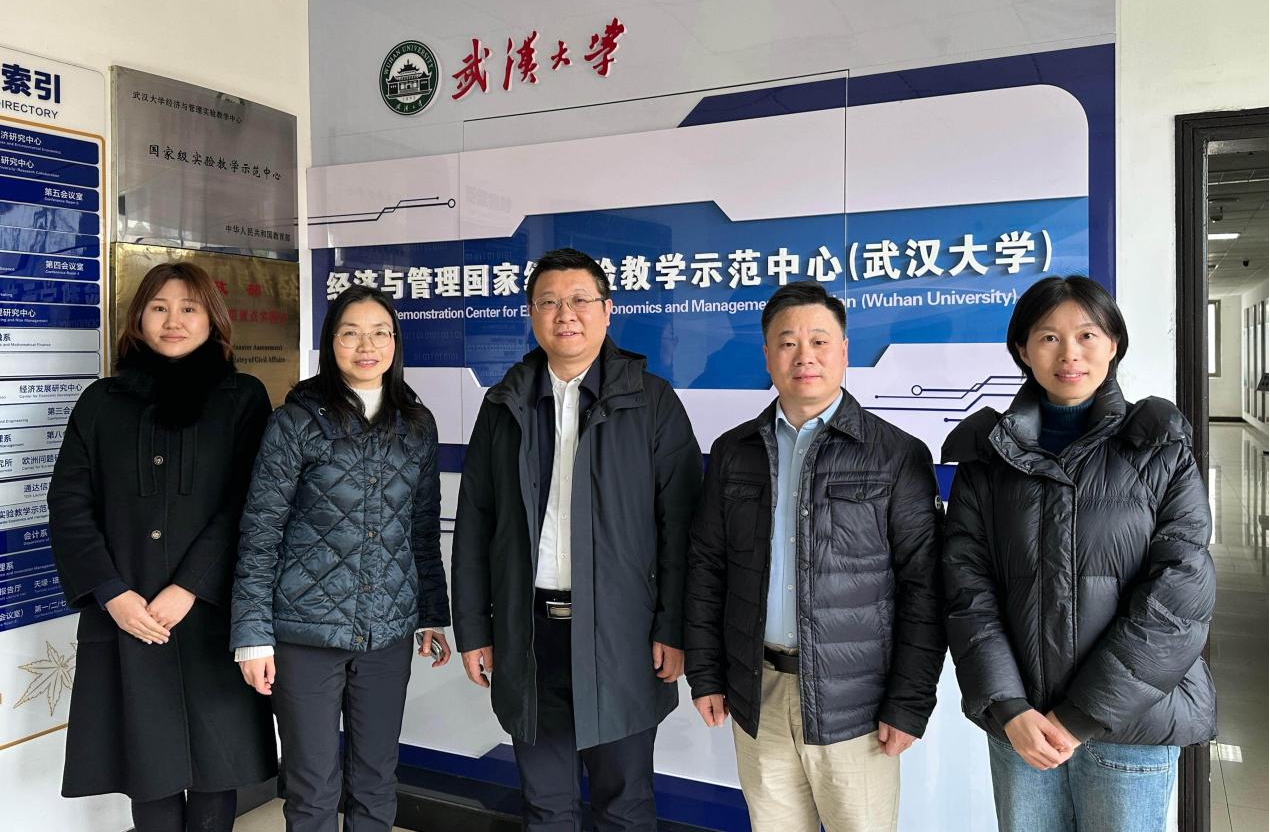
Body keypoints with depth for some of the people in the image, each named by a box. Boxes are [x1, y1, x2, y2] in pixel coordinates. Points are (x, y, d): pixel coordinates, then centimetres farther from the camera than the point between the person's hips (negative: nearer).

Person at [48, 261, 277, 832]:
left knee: (215, 761, 5)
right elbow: (69, 503, 3)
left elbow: (247, 505, -5)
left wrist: (188, 589, -13)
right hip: (126, 619, 1)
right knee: (148, 766, 6)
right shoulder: (102, 401, 9)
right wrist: (111, 594, -8)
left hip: (212, 616, -1)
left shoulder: (242, 398, 3)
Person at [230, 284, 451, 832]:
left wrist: (434, 613, 11)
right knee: (313, 787, 8)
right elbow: (259, 533, -7)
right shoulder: (297, 420, -7)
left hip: (388, 630, 3)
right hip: (306, 629, -3)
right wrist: (253, 635, -9)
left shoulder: (417, 424, 5)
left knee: (376, 781, 13)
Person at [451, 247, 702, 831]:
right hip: (529, 634, 3)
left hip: (620, 634, -2)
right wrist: (472, 630, 5)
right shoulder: (504, 405, 7)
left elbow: (679, 523, -5)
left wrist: (673, 630, -9)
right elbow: (474, 525, 8)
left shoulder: (652, 402, -2)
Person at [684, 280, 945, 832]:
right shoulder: (733, 452, 6)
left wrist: (910, 704, -8)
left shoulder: (898, 456, -5)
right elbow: (706, 568, 9)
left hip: (853, 704, -3)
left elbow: (923, 588, -6)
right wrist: (705, 675, 6)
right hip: (755, 697, 3)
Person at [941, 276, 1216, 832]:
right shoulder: (988, 454, 3)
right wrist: (1007, 708, -13)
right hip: (1019, 721, 2)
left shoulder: (1162, 451, -1)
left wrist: (1082, 717, -13)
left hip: (1132, 725, -1)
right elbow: (967, 585, -2)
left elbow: (1179, 595, -9)